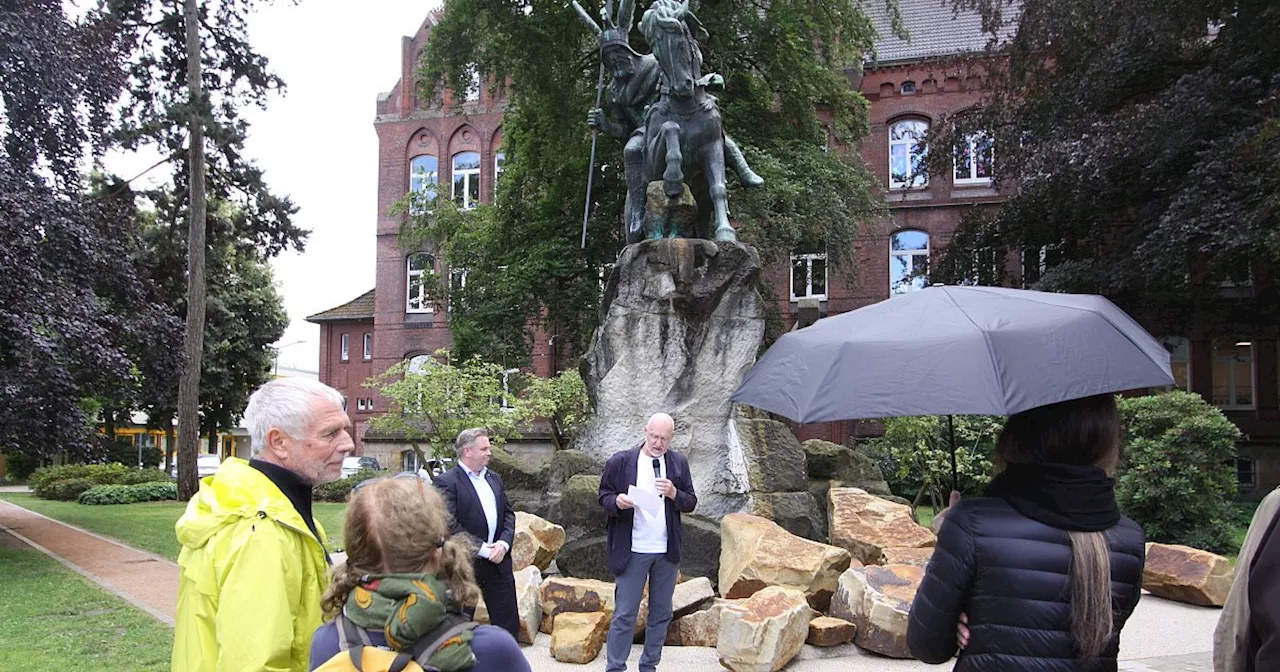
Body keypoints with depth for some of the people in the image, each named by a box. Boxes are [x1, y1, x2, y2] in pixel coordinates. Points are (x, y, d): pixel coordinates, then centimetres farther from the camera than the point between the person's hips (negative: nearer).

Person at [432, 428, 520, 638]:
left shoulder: (494, 479, 12)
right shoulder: (446, 482, -11)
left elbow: (508, 513, 12)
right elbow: (450, 525, -18)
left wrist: (504, 543, -6)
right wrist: (483, 549, -18)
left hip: (498, 561, 6)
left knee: (508, 621, 11)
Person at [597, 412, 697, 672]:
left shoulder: (678, 463, 4)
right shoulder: (620, 461, -5)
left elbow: (691, 503, 6)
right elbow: (604, 497, 1)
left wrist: (673, 493, -14)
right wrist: (617, 502, -21)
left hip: (667, 552, 4)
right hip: (632, 550, -3)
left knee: (661, 613, 13)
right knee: (624, 614, 0)